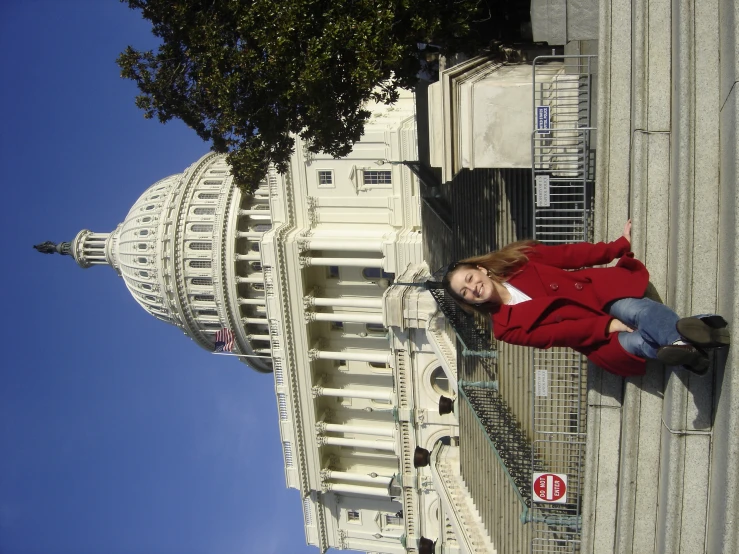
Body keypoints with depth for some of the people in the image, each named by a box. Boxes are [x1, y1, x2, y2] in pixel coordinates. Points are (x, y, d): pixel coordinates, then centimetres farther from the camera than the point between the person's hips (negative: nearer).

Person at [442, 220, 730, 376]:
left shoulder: (521, 259, 6)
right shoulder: (506, 327, -1)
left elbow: (570, 255, 6)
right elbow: (556, 334, -10)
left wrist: (620, 245, -2)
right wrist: (605, 326, -21)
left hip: (601, 294, 1)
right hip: (595, 338, -1)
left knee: (634, 310, -33)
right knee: (634, 341, -34)